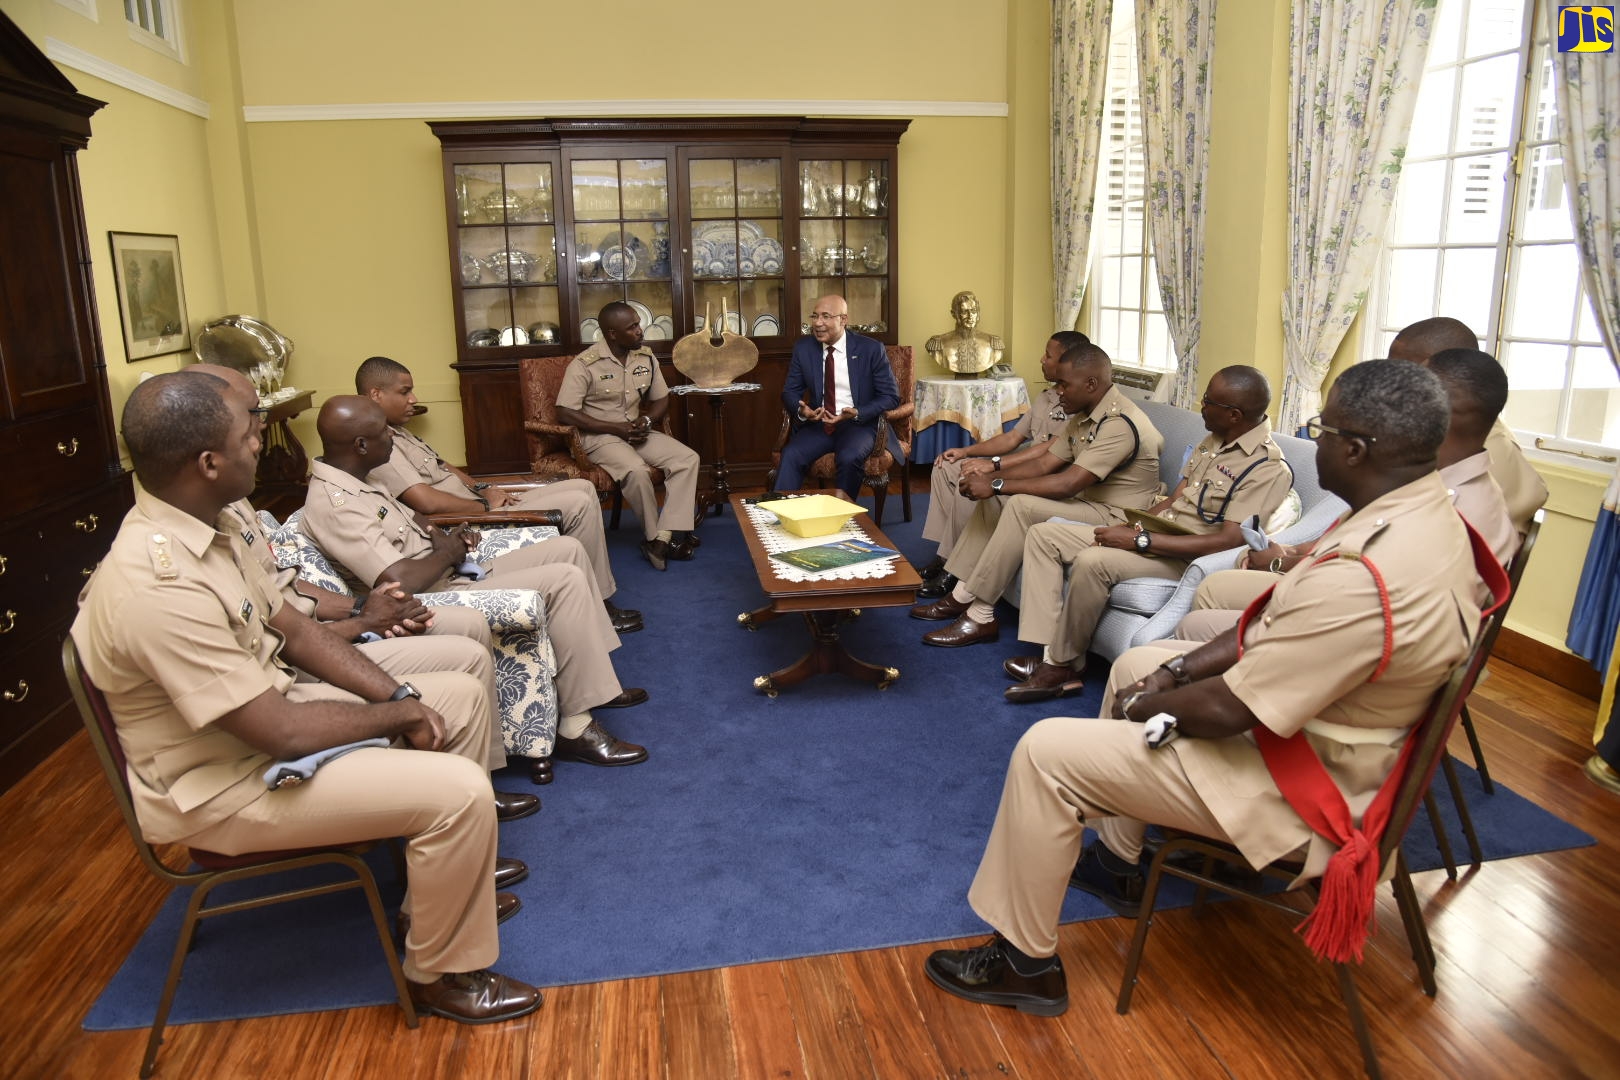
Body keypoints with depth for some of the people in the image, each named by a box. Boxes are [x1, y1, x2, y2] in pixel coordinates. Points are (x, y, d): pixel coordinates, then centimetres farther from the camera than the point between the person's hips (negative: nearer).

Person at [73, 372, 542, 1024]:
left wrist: (400, 697, -5)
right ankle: (441, 974, 2)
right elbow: (285, 734, -30)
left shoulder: (196, 530, -1)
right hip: (225, 786, -10)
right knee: (459, 790, -23)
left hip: (264, 708, 10)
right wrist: (397, 714, -13)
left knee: (461, 694, 10)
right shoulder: (159, 587, -32)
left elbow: (294, 630, 6)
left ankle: (447, 881, 26)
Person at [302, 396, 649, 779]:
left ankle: (598, 683, 13)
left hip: (448, 574, 11)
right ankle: (575, 728, -14)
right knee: (564, 581, -21)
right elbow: (402, 581, -30)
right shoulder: (333, 505, -23)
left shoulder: (351, 481, 8)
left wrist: (441, 536, 5)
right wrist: (449, 551, -12)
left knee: (567, 548, 7)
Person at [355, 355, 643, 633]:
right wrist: (485, 504, -15)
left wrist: (481, 489, 5)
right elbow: (427, 501, -28)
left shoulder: (398, 432, 15)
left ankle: (601, 595, 7)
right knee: (578, 504, -17)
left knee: (584, 487, 5)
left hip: (479, 505, 11)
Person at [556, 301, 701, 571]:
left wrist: (647, 420, -9)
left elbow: (661, 399, 14)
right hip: (601, 436, -6)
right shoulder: (585, 364, -14)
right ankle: (656, 537, -12)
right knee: (637, 470, -35)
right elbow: (565, 413, -15)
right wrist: (617, 428, -19)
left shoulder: (646, 357, 3)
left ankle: (663, 538, -22)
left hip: (636, 430, 6)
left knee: (688, 458, -16)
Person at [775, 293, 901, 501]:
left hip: (858, 424, -3)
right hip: (817, 423, 3)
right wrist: (801, 410, -15)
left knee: (849, 458, -33)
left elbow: (890, 396, -3)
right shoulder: (803, 348, 5)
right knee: (790, 455, -26)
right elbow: (790, 391, 10)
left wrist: (857, 413, -20)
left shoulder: (871, 349, -5)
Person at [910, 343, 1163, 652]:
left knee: (1023, 505, -29)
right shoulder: (1084, 416, 9)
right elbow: (1045, 464, 8)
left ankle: (981, 617, -22)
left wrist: (997, 485, -25)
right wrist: (991, 476, -8)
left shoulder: (1119, 422, -23)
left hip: (1115, 518, -10)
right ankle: (962, 596, 4)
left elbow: (1068, 484, -30)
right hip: (1086, 503, 10)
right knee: (991, 499, 3)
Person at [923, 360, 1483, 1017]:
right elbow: (1275, 627, 6)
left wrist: (1148, 704, -7)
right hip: (1325, 721, 10)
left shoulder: (1361, 577, -34)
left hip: (1299, 783, -10)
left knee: (1045, 750, -12)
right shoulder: (1428, 512, -2)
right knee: (1137, 662, 25)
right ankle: (1117, 863, 36)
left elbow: (1226, 710, -27)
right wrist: (1180, 669, 0)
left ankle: (1025, 964, 7)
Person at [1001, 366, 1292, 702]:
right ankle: (1048, 651, -10)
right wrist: (1131, 529, -5)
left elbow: (1229, 541, -24)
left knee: (1092, 561, -34)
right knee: (1043, 535, -1)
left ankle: (1061, 664, -15)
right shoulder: (1212, 442, 12)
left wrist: (1141, 540, -25)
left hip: (1187, 559, -10)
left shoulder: (1268, 468, -16)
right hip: (1157, 529, 10)